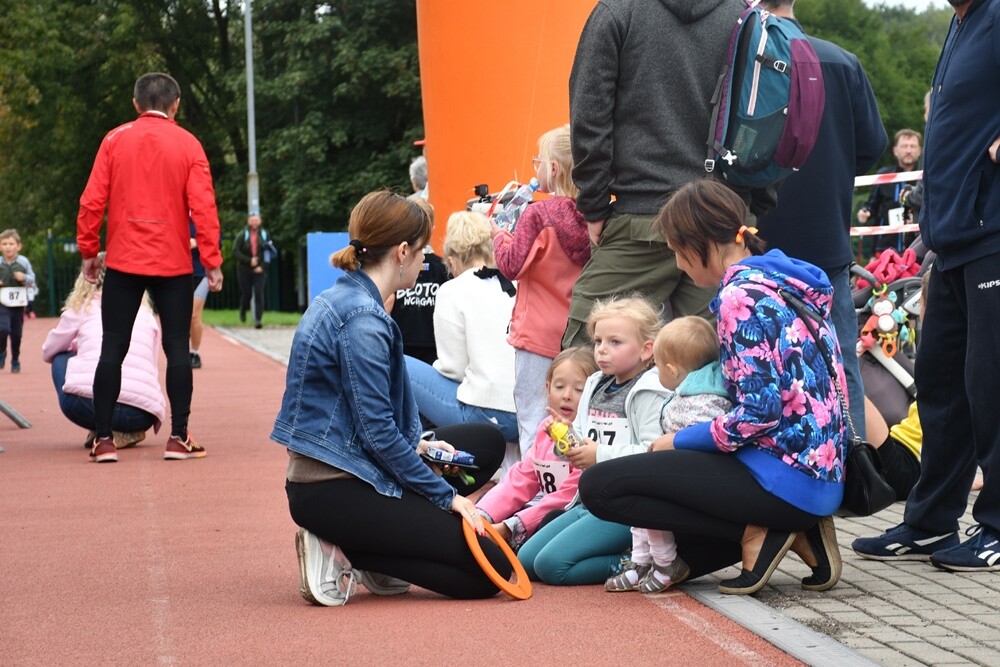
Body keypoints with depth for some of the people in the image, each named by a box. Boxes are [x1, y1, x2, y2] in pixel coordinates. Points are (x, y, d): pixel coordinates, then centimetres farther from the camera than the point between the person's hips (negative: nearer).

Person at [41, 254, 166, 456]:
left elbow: (48, 352, 33)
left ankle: (101, 430, 9)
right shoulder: (146, 313, 25)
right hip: (141, 416, 3)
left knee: (61, 359, 28)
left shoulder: (83, 306, 19)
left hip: (86, 402, -3)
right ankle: (126, 433, 8)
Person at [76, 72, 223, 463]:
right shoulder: (187, 145, -1)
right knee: (177, 348, 5)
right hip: (173, 265, -1)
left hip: (123, 262, 1)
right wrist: (212, 262, -4)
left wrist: (88, 251, 7)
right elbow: (203, 207, -6)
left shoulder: (115, 140, 2)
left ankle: (104, 440, 3)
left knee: (113, 349, 4)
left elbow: (92, 201, -1)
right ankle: (179, 438, 1)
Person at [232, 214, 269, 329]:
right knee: (246, 293, 5)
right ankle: (243, 311, 36)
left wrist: (262, 266, -10)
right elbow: (235, 252, -8)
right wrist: (249, 261, -17)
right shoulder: (242, 236, -3)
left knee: (259, 294, -10)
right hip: (244, 270, 0)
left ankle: (258, 319, -10)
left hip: (259, 270, 0)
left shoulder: (264, 235, 2)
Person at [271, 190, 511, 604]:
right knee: (490, 571, -11)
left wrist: (415, 447, 7)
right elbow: (377, 431, -19)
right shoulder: (362, 318, -19)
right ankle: (345, 554, -7)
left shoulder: (342, 299, 12)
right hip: (333, 491, -10)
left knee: (486, 443, 17)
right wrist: (446, 496, -11)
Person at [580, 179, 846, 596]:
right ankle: (797, 531, 9)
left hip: (787, 478, -10)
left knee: (600, 486, -10)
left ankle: (755, 533, -8)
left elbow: (760, 412, -20)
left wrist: (679, 440, -6)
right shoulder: (783, 280, 14)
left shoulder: (742, 295, -14)